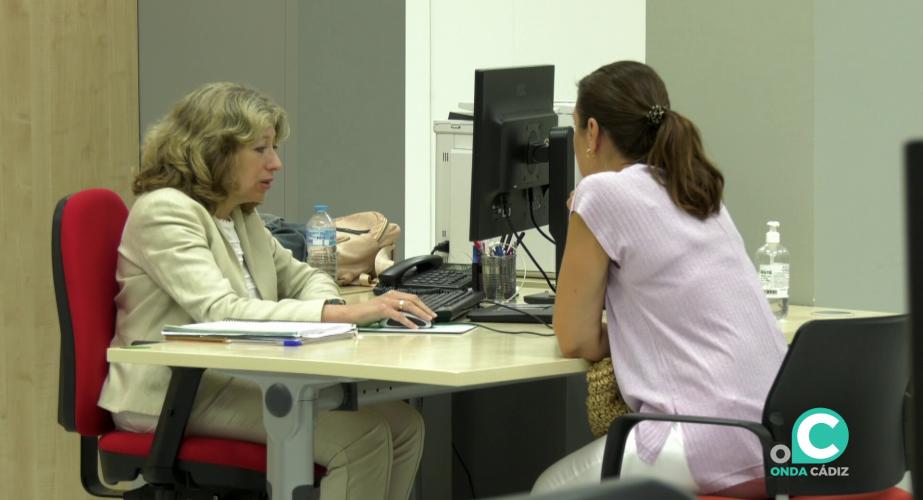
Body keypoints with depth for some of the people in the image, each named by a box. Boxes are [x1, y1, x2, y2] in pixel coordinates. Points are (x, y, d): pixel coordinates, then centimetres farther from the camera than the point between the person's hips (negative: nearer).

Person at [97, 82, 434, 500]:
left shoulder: (241, 215, 15)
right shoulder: (165, 211, -13)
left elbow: (301, 277, 26)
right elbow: (221, 312, -26)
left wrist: (329, 308, -1)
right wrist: (344, 314, -32)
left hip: (238, 381, 9)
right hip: (175, 397, -9)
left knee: (402, 424, -10)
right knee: (361, 435, -24)